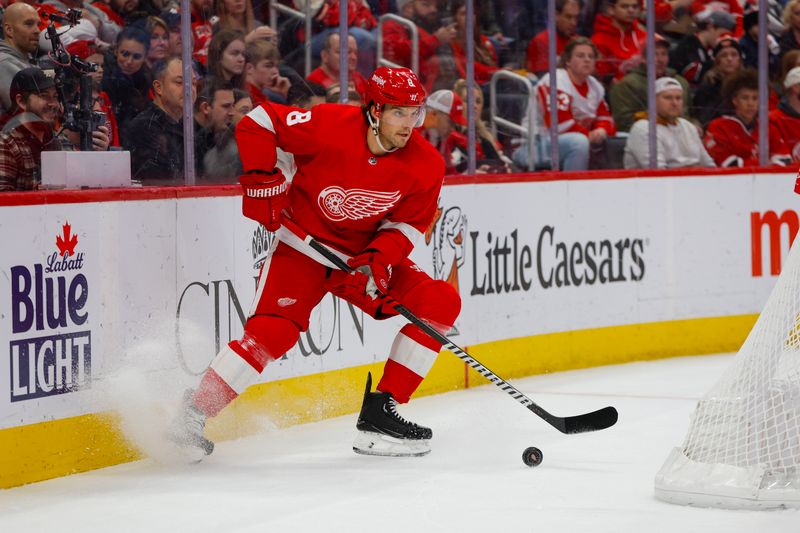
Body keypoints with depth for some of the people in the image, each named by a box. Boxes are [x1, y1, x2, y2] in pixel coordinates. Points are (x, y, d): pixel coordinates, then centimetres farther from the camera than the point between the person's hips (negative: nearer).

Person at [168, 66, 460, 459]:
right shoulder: (331, 126, -24)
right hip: (301, 246, -5)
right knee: (275, 328, -25)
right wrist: (262, 180, -20)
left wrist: (378, 259, -23)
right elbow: (257, 123, -16)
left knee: (440, 303, -9)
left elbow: (407, 225, -5)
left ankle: (379, 414, -6)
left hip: (365, 254, 5)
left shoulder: (425, 166, -12)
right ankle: (193, 415, -14)